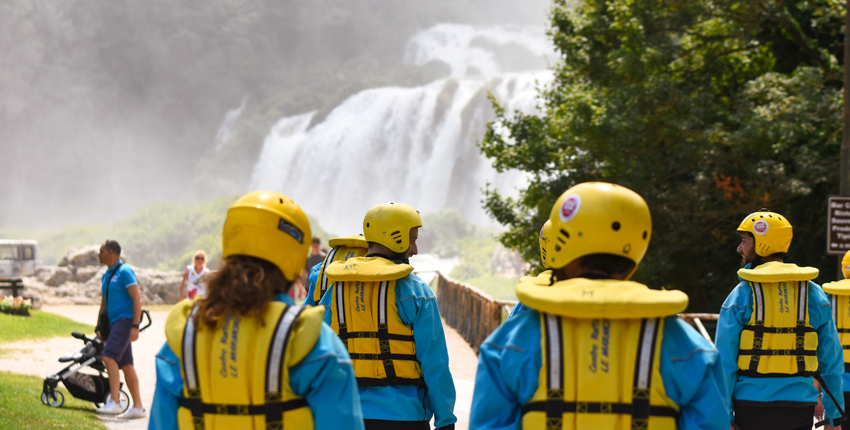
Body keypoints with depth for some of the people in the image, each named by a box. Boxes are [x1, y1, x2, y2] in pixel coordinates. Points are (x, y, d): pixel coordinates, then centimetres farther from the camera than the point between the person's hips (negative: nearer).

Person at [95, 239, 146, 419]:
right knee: (126, 364, 7)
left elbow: (137, 299, -16)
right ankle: (138, 407, 9)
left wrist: (135, 326, -22)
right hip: (115, 322, 9)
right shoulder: (106, 275, 18)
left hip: (125, 320, -9)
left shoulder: (125, 271, -10)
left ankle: (114, 402, -25)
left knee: (109, 356, -22)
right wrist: (100, 328, 21)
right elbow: (104, 303, 26)